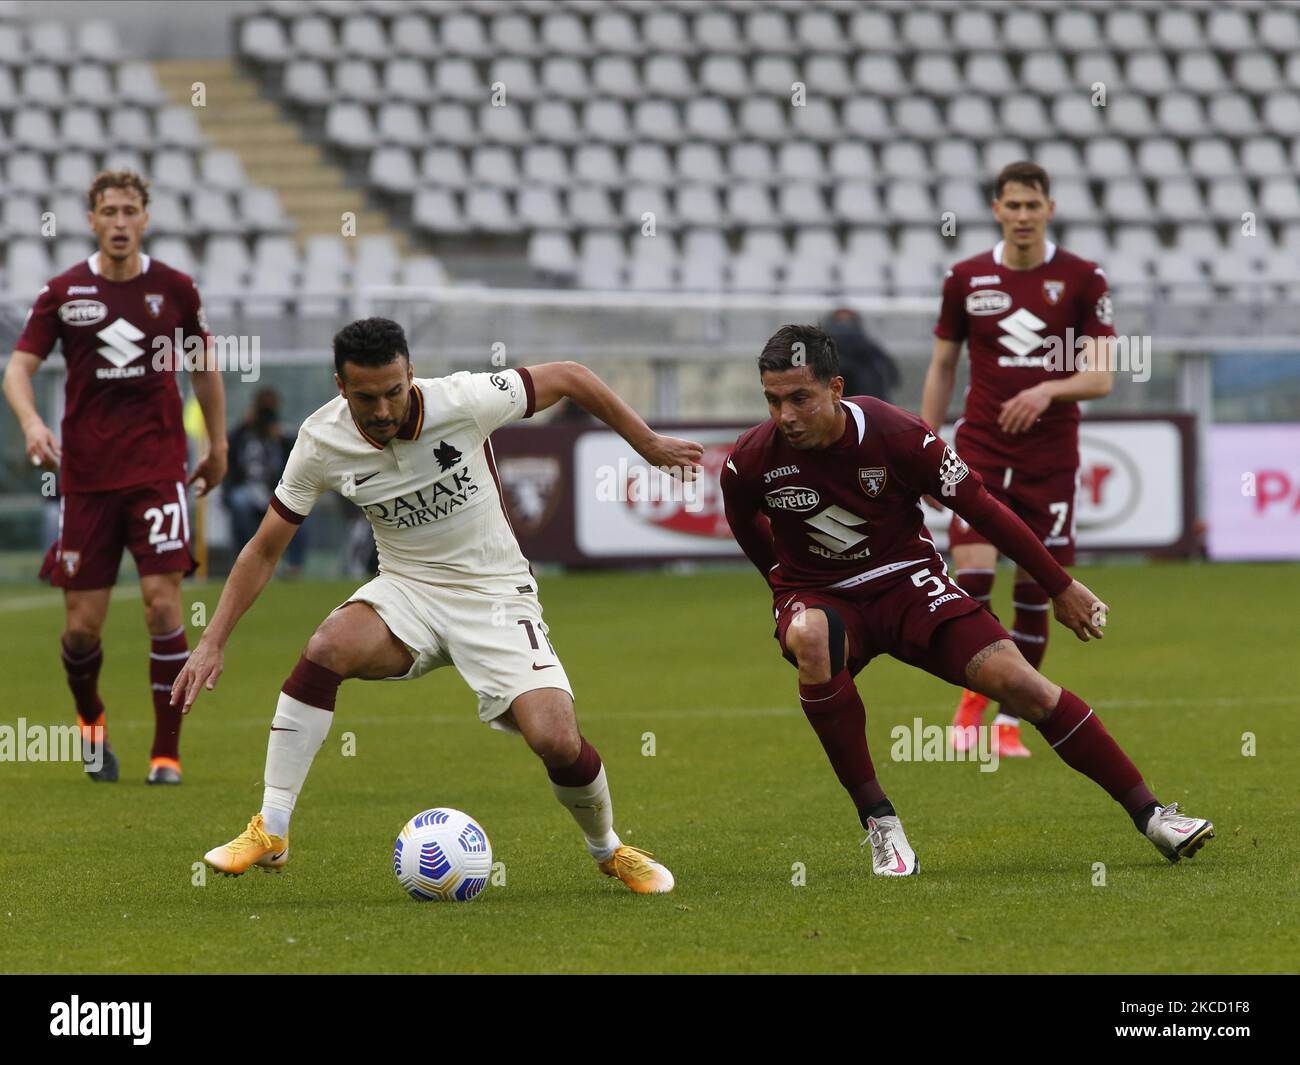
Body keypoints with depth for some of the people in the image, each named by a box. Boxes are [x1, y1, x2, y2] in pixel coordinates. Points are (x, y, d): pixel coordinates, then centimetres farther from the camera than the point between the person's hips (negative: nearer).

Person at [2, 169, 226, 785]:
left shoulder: (174, 289, 2)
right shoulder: (63, 293, 0)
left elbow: (204, 365, 16)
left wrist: (217, 445, 21)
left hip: (158, 471, 0)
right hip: (85, 474, 0)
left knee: (162, 601, -14)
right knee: (82, 624, 1)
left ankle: (167, 751, -5)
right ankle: (89, 718, 33)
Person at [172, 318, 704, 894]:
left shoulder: (462, 402, -21)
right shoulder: (322, 441, -13)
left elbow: (569, 377, -6)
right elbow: (265, 548, -2)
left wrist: (649, 445, 4)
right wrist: (212, 642, -7)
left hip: (495, 593, -1)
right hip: (406, 590, 1)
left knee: (557, 741, -20)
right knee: (328, 648, -32)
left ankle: (608, 850, 14)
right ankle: (270, 832, -21)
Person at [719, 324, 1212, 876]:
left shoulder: (895, 435, -19)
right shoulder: (750, 461, -16)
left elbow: (980, 506, -8)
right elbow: (746, 529, 9)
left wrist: (1061, 587, -1)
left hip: (906, 582, 0)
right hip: (818, 596, 0)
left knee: (1018, 681, -16)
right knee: (811, 640, -37)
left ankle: (1149, 814, -6)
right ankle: (876, 817, -25)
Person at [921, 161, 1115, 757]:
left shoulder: (1082, 279, -1)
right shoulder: (966, 278, 3)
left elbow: (1101, 376, -3)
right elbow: (941, 367, 12)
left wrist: (1049, 390, -21)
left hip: (1051, 457, 0)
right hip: (981, 451, 0)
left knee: (1035, 593, 0)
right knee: (971, 573, -15)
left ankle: (1008, 721, 12)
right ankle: (972, 698, 7)